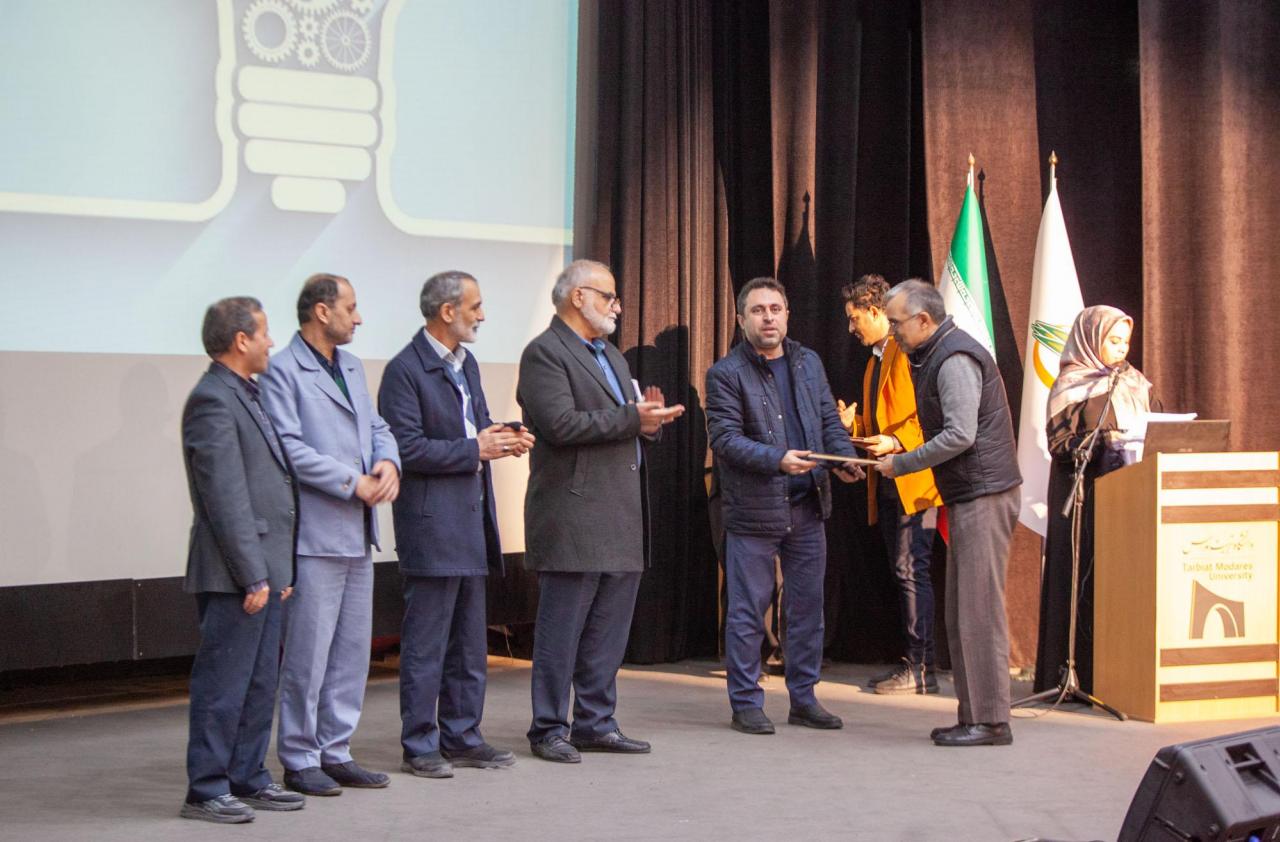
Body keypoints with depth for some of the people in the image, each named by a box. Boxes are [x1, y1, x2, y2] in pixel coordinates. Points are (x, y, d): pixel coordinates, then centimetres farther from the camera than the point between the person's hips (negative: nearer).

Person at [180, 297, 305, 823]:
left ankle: (248, 778, 21)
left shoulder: (244, 396, 17)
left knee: (259, 683, 13)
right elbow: (227, 498, -19)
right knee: (223, 684, -4)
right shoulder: (213, 400, -14)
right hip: (235, 576, -10)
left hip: (263, 570, 10)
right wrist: (253, 576, -20)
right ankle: (206, 790, 2)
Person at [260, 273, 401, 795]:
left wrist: (388, 463, -3)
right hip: (314, 533, -9)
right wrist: (353, 482, -16)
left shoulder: (351, 368, 18)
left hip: (357, 533, 9)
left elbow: (377, 427, 19)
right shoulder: (282, 372, -9)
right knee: (307, 653, -3)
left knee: (353, 650, 12)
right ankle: (299, 760, 6)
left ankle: (335, 752, 20)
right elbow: (290, 447, -17)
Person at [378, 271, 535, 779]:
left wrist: (502, 440, 1)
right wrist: (474, 449, -18)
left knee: (469, 641, 13)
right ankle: (419, 746, 3)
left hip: (471, 520, 9)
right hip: (431, 523, -9)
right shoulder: (406, 370, -12)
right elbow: (406, 448, -18)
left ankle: (461, 737, 20)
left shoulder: (467, 365, 16)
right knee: (425, 642, -3)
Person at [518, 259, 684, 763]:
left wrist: (648, 417, 1)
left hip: (621, 521, 9)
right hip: (573, 517, -9)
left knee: (609, 631, 11)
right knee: (561, 631, -2)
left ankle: (596, 723, 19)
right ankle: (548, 730, 6)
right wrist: (631, 419, -18)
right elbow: (560, 424, -20)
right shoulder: (545, 353, -8)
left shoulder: (611, 356, 22)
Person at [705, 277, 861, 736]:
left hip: (807, 508, 6)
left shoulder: (808, 363, 11)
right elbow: (725, 439, -14)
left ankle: (803, 698, 21)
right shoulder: (726, 373, -7)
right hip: (753, 510, -5)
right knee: (747, 611, 1)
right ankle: (746, 703, 10)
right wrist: (778, 460, -25)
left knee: (807, 608, 11)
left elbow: (829, 420, 13)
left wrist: (844, 456, -7)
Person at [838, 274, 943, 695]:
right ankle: (914, 661, 15)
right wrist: (853, 424, 9)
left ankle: (922, 669, -7)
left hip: (913, 480, -10)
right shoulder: (876, 359, 21)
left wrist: (897, 442, -25)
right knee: (904, 573, 10)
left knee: (911, 570, -10)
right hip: (887, 483, 10)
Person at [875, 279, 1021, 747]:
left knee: (980, 609, -9)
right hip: (968, 497, 11)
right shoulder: (934, 357, 18)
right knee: (961, 612, 11)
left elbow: (960, 435, -22)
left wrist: (900, 465, -13)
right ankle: (973, 716, 15)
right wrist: (900, 452, 12)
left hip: (984, 495, -11)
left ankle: (991, 721, -5)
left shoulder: (955, 359, -15)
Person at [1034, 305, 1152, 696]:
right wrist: (1105, 442, -22)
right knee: (1089, 579, -7)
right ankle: (1087, 674, -4)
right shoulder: (1072, 386, -3)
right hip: (1086, 496, -6)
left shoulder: (1133, 383, 18)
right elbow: (1062, 444, -11)